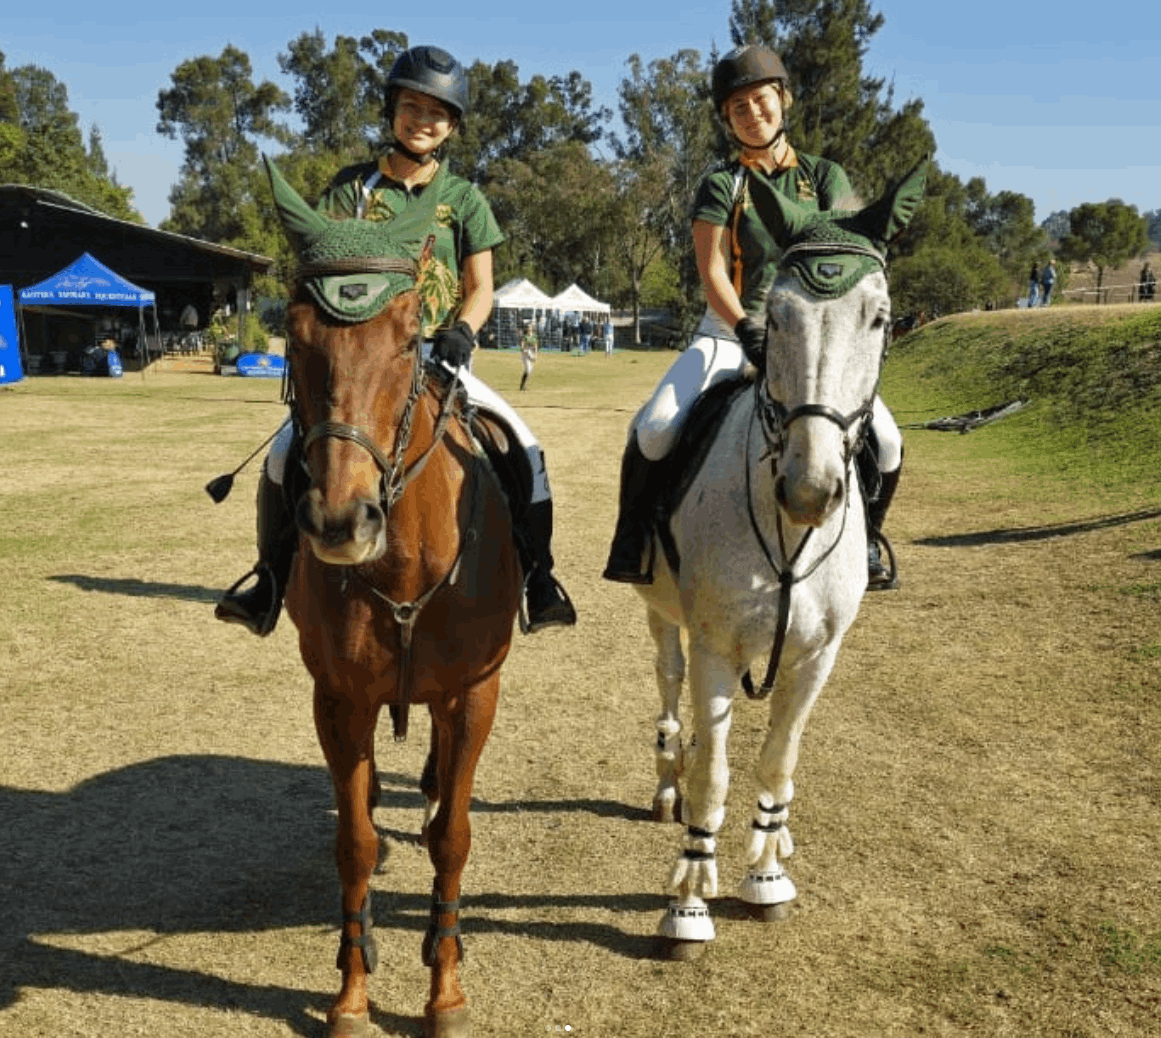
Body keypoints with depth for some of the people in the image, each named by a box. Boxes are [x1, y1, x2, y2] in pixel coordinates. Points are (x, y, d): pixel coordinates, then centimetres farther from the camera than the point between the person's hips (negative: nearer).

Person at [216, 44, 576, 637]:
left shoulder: (464, 199, 8)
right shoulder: (353, 186, 7)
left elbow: (480, 288, 5)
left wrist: (460, 331, -15)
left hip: (437, 357, 0)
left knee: (524, 447, -17)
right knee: (285, 452, -19)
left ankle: (537, 577, -2)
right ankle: (270, 576, 0)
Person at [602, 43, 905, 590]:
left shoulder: (823, 176, 9)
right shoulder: (721, 186, 3)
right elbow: (711, 272, -8)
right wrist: (748, 330, -26)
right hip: (730, 331, -1)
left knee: (885, 442, -16)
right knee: (654, 429, -25)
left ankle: (862, 540, 11)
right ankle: (633, 539, -2)